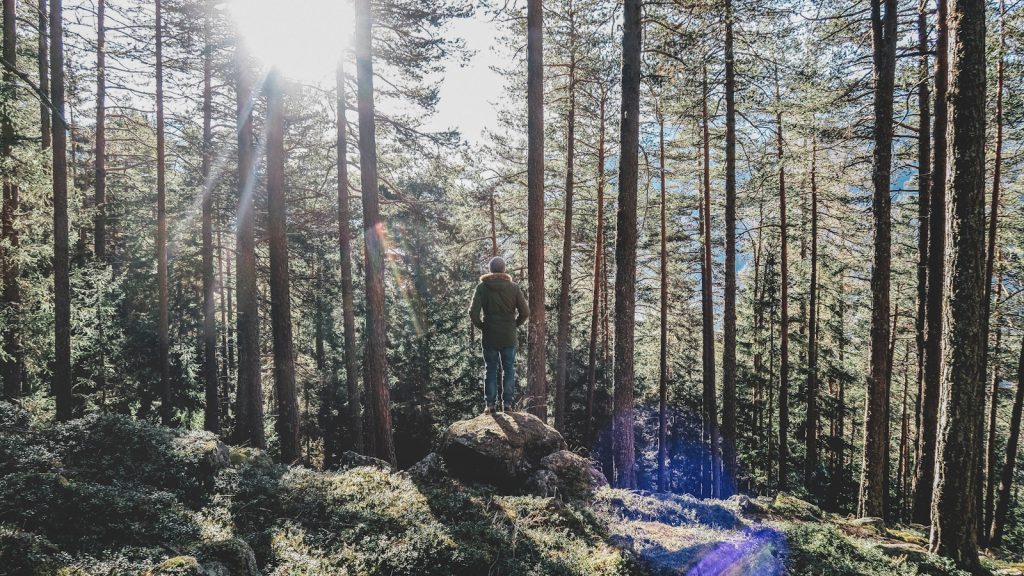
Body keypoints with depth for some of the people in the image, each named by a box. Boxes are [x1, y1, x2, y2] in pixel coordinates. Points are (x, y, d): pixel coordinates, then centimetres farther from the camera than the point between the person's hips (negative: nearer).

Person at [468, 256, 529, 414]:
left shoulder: (482, 287, -4)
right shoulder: (514, 287, -2)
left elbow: (473, 312, -12)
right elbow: (525, 312, -5)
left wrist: (482, 326, 2)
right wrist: (514, 325, 8)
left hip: (489, 336, 0)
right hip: (510, 336, 0)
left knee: (490, 370, 8)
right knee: (509, 370, 10)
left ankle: (490, 404, 8)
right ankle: (508, 403, 10)